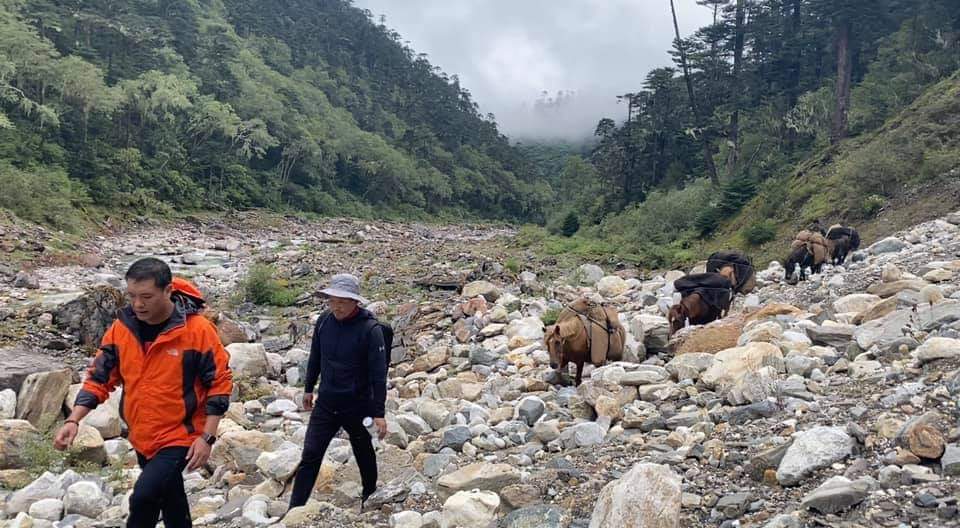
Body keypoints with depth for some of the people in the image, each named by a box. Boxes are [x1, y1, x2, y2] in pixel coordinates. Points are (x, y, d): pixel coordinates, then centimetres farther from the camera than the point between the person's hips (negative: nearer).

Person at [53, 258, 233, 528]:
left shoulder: (198, 330, -19)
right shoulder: (121, 328, -5)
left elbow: (220, 383, -13)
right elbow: (99, 378, 4)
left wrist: (207, 437, -16)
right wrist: (74, 420, -9)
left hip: (181, 436, -5)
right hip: (142, 437, 6)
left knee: (144, 497, -18)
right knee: (170, 499, 20)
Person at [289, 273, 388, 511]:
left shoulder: (370, 329, -19)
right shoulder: (324, 321, -5)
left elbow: (378, 373, -17)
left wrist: (378, 413, -17)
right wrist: (308, 388, 18)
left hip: (358, 407, -3)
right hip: (325, 404, 3)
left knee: (364, 455, 17)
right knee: (310, 457, 0)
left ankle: (369, 498, 41)